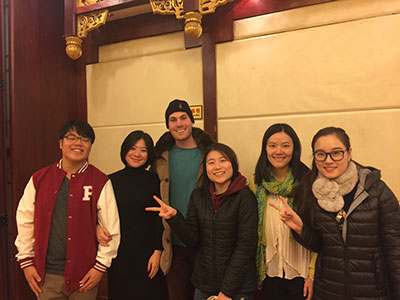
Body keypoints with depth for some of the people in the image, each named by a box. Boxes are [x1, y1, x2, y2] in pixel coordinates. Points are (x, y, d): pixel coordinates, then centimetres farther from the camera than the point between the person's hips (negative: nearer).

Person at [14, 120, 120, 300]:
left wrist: (101, 266, -6)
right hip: (46, 275, 2)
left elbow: (111, 229, -5)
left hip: (84, 275, -1)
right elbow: (25, 222, 7)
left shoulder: (100, 182, -6)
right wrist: (26, 262, 6)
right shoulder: (39, 179, 2)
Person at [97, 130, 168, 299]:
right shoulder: (111, 181, 2)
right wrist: (99, 229, -12)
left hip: (147, 253, -1)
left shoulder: (154, 181, -3)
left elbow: (159, 220, -3)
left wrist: (157, 252, -8)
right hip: (119, 253, 2)